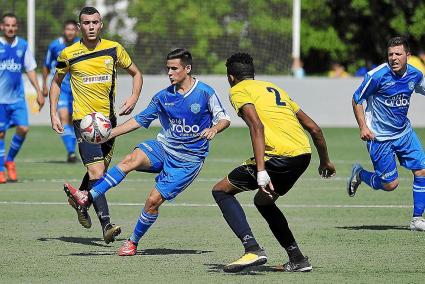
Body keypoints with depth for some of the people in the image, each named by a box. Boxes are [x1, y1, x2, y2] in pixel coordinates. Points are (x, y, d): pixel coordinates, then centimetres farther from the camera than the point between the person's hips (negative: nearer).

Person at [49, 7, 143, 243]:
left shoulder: (114, 49, 2)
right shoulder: (69, 54, -3)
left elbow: (136, 73, 14)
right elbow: (57, 81, 13)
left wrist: (134, 98, -3)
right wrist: (54, 114, 4)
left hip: (108, 118, 4)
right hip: (84, 118, -4)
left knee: (101, 169, 14)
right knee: (97, 173, -15)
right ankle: (106, 225, -19)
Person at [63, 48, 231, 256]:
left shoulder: (205, 93, -7)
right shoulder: (163, 96, 6)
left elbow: (224, 119, -1)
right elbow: (140, 120, 12)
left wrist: (214, 129, -25)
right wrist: (110, 133, 4)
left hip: (188, 160, -4)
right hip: (163, 146, 4)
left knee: (154, 200, -13)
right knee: (132, 159, -27)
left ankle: (133, 242, 8)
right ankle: (87, 198, -38)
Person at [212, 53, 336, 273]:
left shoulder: (238, 91, 6)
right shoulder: (273, 88, 29)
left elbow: (257, 126, -13)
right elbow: (314, 128, 26)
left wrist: (261, 171, -21)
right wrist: (325, 162, 39)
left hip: (279, 155, -8)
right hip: (304, 154, 8)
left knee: (221, 190, 6)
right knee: (263, 201, 30)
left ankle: (252, 249, -11)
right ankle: (297, 259, 22)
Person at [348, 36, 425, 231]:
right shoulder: (377, 76, -20)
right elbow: (357, 100, -10)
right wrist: (363, 127, -18)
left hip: (404, 131, 5)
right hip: (379, 135, -5)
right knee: (390, 184, -4)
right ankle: (359, 174, 26)